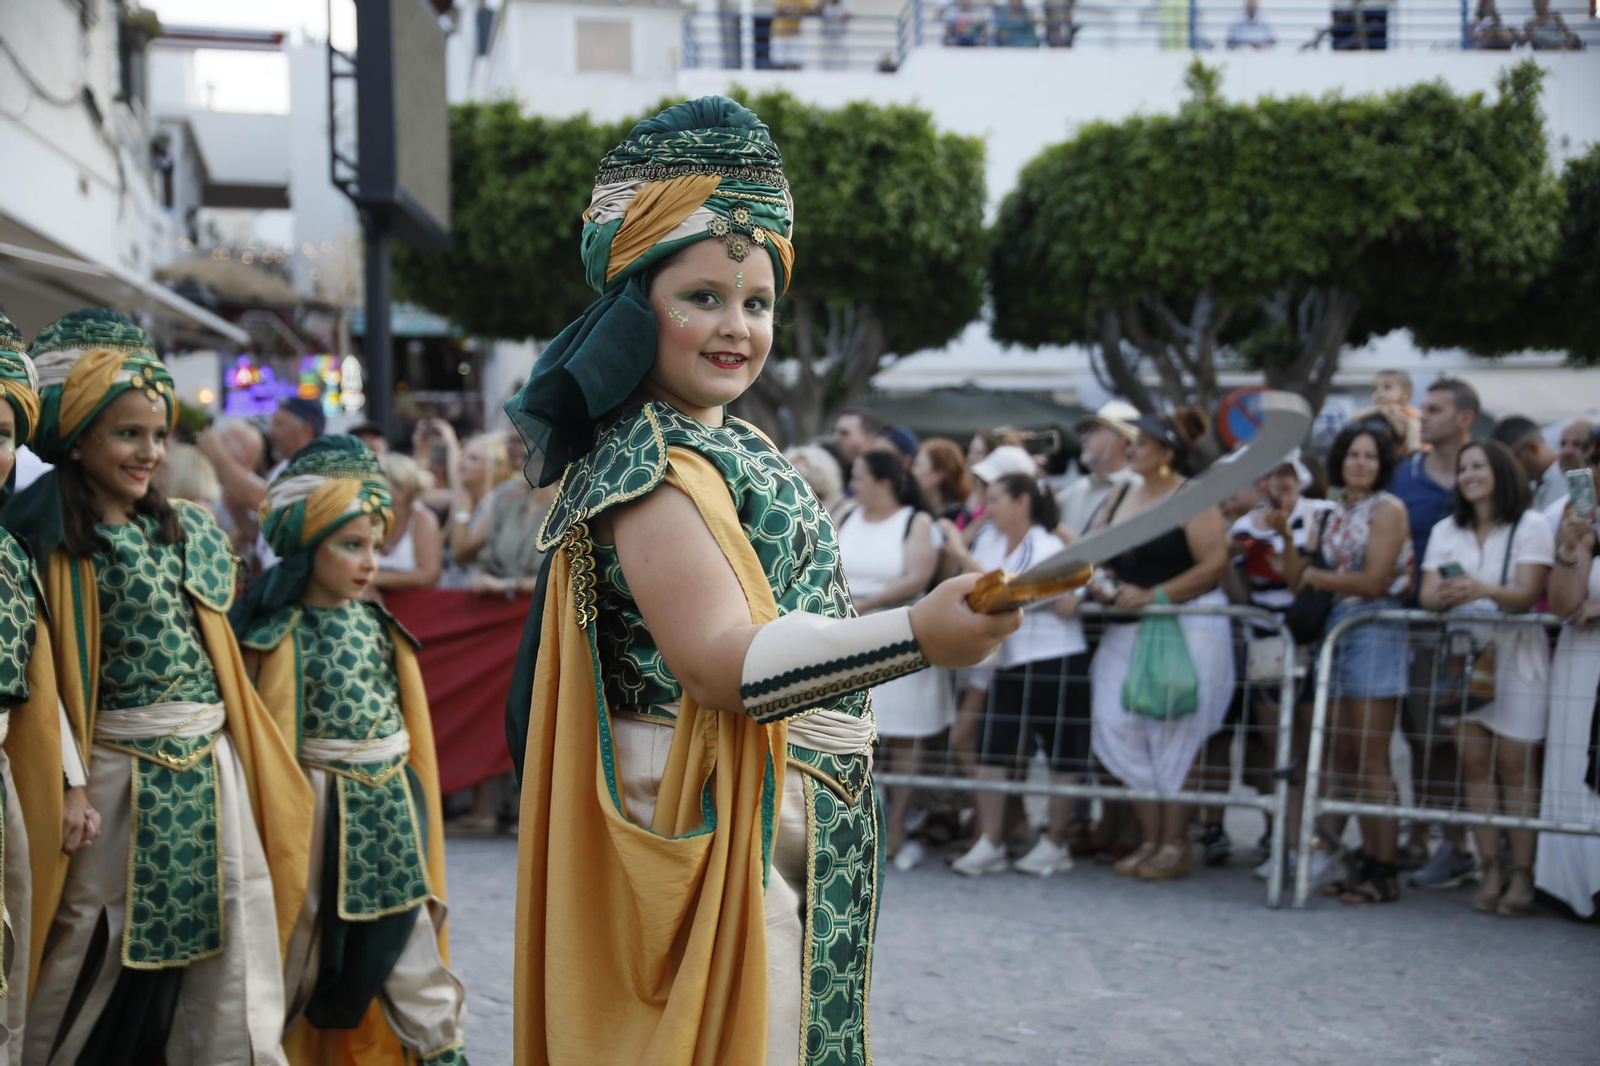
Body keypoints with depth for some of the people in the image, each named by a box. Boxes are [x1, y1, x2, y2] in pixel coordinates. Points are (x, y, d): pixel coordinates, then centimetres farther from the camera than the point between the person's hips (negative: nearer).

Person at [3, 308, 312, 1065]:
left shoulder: (187, 533, 11)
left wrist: (259, 772, 15)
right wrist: (70, 783, -17)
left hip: (211, 770, 5)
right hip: (122, 778, -5)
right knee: (100, 958, 6)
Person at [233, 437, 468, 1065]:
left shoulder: (375, 622, 4)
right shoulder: (277, 636, -13)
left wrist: (412, 789, 14)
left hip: (394, 797, 5)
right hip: (326, 804, -5)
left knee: (409, 931, 12)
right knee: (307, 932, 10)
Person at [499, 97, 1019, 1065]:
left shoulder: (735, 445, 13)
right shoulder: (645, 461, -18)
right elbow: (722, 661, -30)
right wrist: (917, 635, -42)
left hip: (800, 831, 10)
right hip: (725, 836, -10)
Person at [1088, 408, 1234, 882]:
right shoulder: (1122, 496, 12)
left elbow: (1214, 564, -14)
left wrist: (1154, 595, -17)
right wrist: (1098, 583, -6)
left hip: (1188, 625, -7)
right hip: (1128, 629, 7)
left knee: (1173, 736, -4)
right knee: (1120, 727, 1)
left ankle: (1175, 844, 6)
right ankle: (1151, 837, 11)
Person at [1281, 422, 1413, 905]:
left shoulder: (1387, 509, -2)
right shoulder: (1335, 514, 17)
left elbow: (1373, 581, -10)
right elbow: (1298, 579, 10)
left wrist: (1318, 576, -3)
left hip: (1375, 629, -7)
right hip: (1336, 630, 7)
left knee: (1371, 759, -7)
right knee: (1344, 758, 5)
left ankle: (1384, 871, -3)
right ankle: (1369, 862, 11)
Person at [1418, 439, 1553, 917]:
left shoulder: (1531, 525, 1)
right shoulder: (1446, 531, 15)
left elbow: (1527, 594, -11)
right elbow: (1426, 595, 4)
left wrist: (1486, 590, -32)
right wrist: (1443, 595, -20)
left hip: (1515, 656, -4)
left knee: (1514, 763, -7)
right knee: (1474, 762, -1)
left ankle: (1522, 874, -5)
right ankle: (1491, 870, 2)